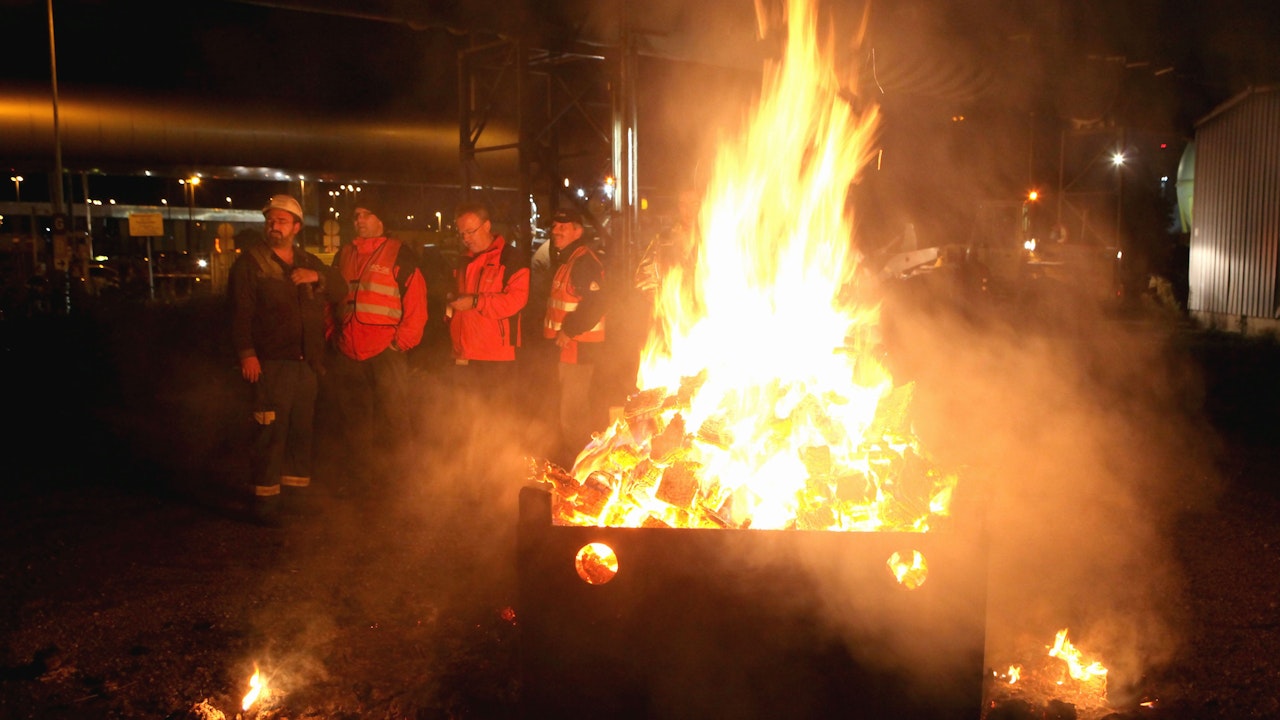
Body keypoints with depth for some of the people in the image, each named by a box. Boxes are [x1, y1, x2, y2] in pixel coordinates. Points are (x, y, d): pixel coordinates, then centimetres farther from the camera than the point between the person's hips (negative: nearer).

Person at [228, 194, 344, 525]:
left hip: (307, 362, 6)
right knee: (270, 433, -8)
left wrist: (318, 277, -3)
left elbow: (338, 291, 18)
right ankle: (265, 499, 1)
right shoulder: (250, 261, -1)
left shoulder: (308, 262, 16)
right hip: (271, 362, -6)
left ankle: (297, 489, 23)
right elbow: (240, 310, -9)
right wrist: (247, 352, -19)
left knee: (302, 430, 12)